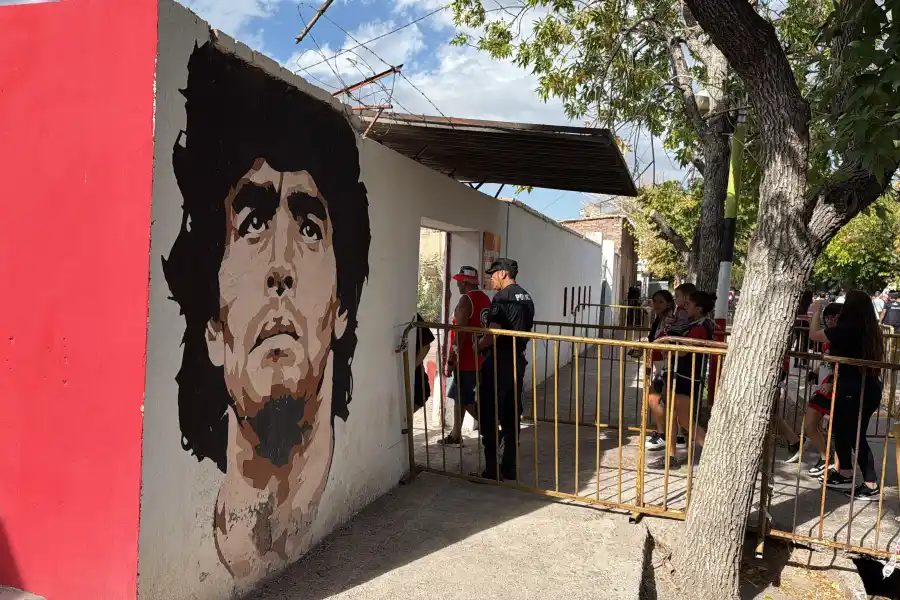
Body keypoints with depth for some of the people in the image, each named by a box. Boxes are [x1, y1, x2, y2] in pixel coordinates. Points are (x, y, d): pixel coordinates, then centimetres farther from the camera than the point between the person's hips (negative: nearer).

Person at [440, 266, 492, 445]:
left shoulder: (466, 300, -17)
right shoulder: (485, 298, 11)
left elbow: (460, 334, -21)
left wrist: (450, 361, -17)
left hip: (466, 361, -9)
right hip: (478, 358, 9)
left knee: (465, 400, -1)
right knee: (459, 395, 17)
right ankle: (455, 435, 24)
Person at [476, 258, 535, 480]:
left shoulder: (502, 297, -15)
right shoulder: (526, 297, 12)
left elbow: (494, 333, -22)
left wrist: (478, 345, -6)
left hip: (498, 362, -8)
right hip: (518, 361, 8)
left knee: (490, 417, 1)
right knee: (512, 416, 13)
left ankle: (492, 471, 4)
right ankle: (510, 468, 19)